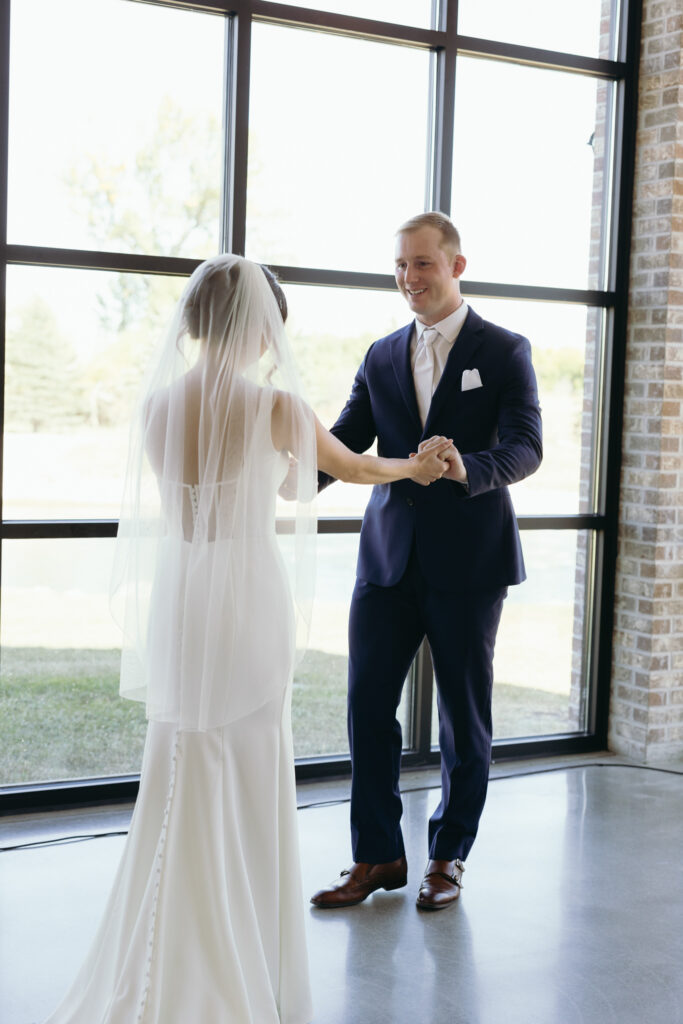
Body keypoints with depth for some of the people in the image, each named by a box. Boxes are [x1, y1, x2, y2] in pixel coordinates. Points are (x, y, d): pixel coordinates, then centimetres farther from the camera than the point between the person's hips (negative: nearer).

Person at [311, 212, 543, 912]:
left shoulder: (504, 352, 0)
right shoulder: (381, 357, 12)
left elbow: (525, 447, -12)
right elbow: (345, 441, 4)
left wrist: (469, 468, -33)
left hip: (468, 563, -3)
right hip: (389, 557, 4)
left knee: (464, 715, 7)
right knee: (367, 703, 2)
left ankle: (449, 856, 24)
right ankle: (377, 857, 16)